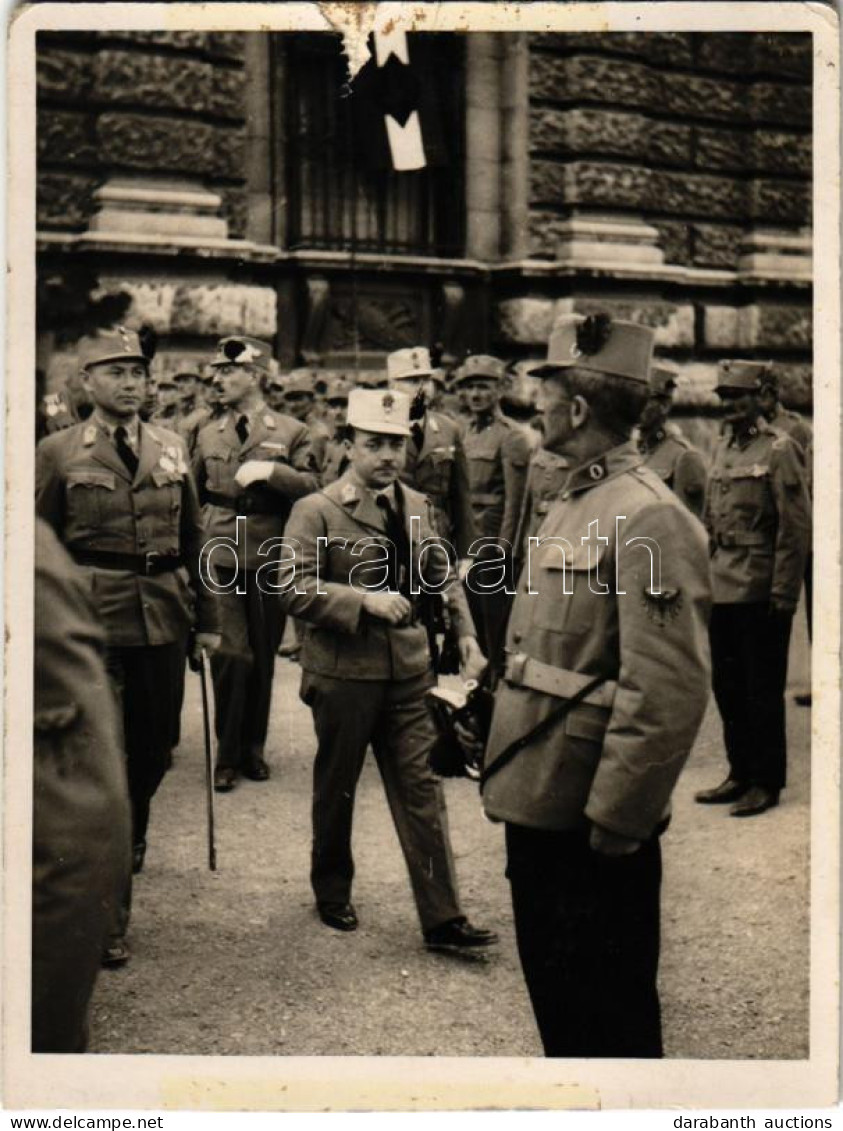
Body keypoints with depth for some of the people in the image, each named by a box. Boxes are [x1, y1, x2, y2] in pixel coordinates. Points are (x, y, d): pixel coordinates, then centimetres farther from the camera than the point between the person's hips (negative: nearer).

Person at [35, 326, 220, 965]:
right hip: (94, 622, -4)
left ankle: (125, 848, 41)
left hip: (164, 622, 4)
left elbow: (193, 539, 15)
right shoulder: (58, 454, 0)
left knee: (156, 748, 11)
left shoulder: (172, 450, 11)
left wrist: (207, 618, 12)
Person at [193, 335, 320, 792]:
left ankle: (254, 748, 24)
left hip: (270, 561, -1)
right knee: (231, 656, -8)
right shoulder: (208, 434, 11)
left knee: (263, 657, 8)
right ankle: (228, 754, 7)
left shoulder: (291, 432, 2)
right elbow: (194, 496, 19)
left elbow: (311, 487, -8)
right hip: (222, 560, 1)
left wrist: (271, 470, -21)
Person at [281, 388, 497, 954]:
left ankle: (443, 918, 6)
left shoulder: (418, 506, 8)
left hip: (409, 669, 4)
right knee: (337, 789, 13)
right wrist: (365, 600, -25)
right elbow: (297, 590, -16)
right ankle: (333, 893, 33)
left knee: (421, 788, 2)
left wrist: (466, 635, 6)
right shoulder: (317, 511, -9)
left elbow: (441, 576, 16)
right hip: (343, 671, -4)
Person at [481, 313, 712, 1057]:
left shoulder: (649, 520, -20)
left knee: (605, 1016, 6)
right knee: (552, 990, 21)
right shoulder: (572, 505, 11)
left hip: (592, 823, -9)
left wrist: (615, 824, -21)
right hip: (538, 802, 9)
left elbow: (670, 694, -25)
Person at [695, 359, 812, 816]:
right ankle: (740, 773, 25)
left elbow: (796, 528, -12)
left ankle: (766, 782, 12)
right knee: (728, 687, 13)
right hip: (722, 590, 7)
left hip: (760, 594, -7)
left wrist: (783, 594, -15)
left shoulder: (779, 450, -8)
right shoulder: (722, 450, 13)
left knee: (762, 689, 2)